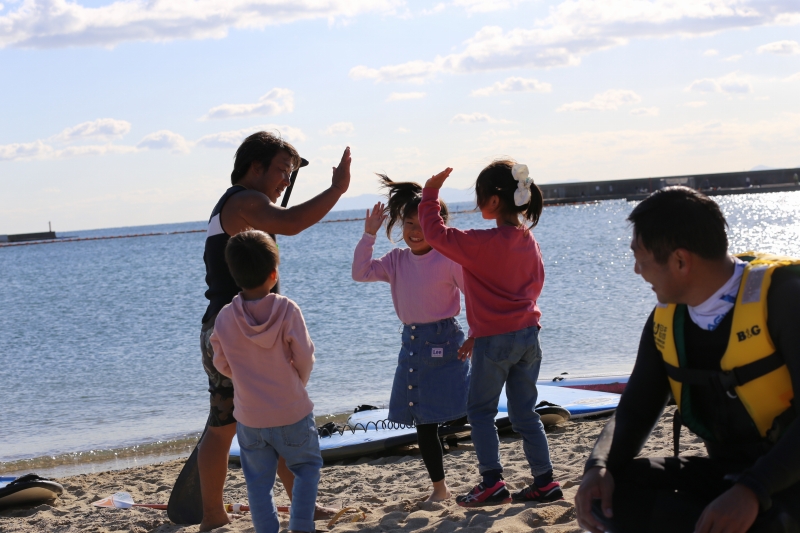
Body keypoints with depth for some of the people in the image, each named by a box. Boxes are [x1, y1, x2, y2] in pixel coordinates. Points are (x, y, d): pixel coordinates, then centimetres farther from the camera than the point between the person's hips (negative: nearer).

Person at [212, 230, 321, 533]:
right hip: (292, 412, -2)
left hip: (249, 417, 2)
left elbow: (222, 365, 2)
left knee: (259, 480, 14)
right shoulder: (287, 311, -17)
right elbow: (305, 359, -11)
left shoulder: (225, 318, -9)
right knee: (307, 467, 18)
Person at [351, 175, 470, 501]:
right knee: (423, 422, 11)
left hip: (444, 342, -6)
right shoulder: (397, 260, 7)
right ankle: (439, 487, 23)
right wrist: (369, 234, -1)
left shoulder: (449, 259, -10)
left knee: (466, 413, -9)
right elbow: (360, 273, 4)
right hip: (412, 344, 6)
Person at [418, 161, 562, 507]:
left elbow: (436, 233, -11)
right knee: (525, 413, 14)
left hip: (494, 340, -7)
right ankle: (545, 482, 14)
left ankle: (492, 482, 1)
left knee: (480, 411, 7)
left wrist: (430, 193, 3)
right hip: (528, 335, 7)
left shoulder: (482, 244, -18)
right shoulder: (528, 240, 6)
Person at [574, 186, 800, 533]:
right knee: (604, 492, -15)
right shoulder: (666, 321, 4)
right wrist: (599, 466, -14)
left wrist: (753, 490, -35)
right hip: (725, 474, 6)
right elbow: (634, 411, 8)